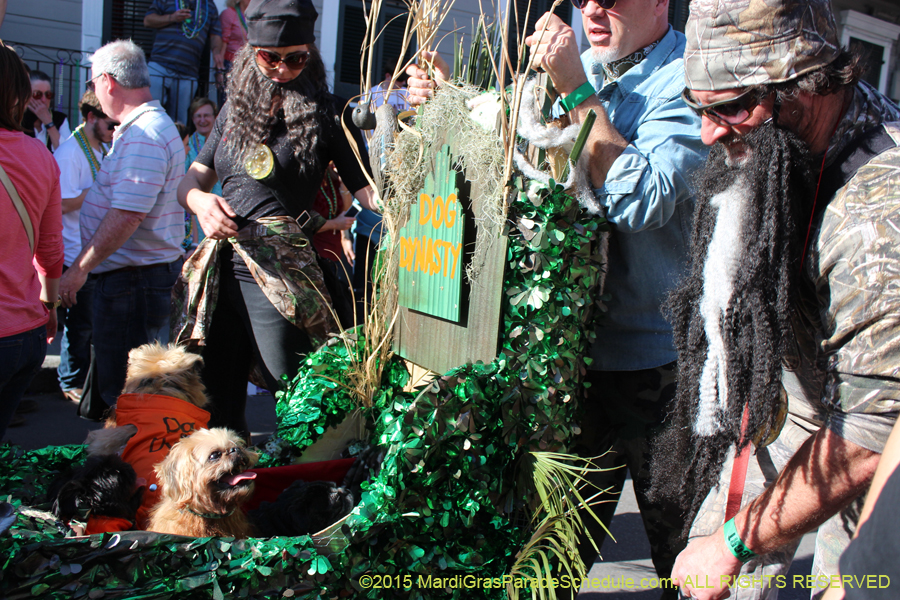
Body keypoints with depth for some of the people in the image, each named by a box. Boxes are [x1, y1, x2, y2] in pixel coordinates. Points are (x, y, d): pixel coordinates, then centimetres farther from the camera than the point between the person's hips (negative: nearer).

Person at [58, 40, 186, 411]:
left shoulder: (143, 136, -18)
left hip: (132, 279, -11)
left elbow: (127, 215, -25)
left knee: (125, 389, -4)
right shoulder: (153, 125, 17)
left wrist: (80, 268, -20)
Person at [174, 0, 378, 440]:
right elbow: (192, 179, 18)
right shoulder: (236, 109, 17)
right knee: (213, 401, 11)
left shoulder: (324, 115, 1)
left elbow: (371, 191, -5)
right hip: (217, 267, 5)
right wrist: (200, 200, -4)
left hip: (279, 271, -5)